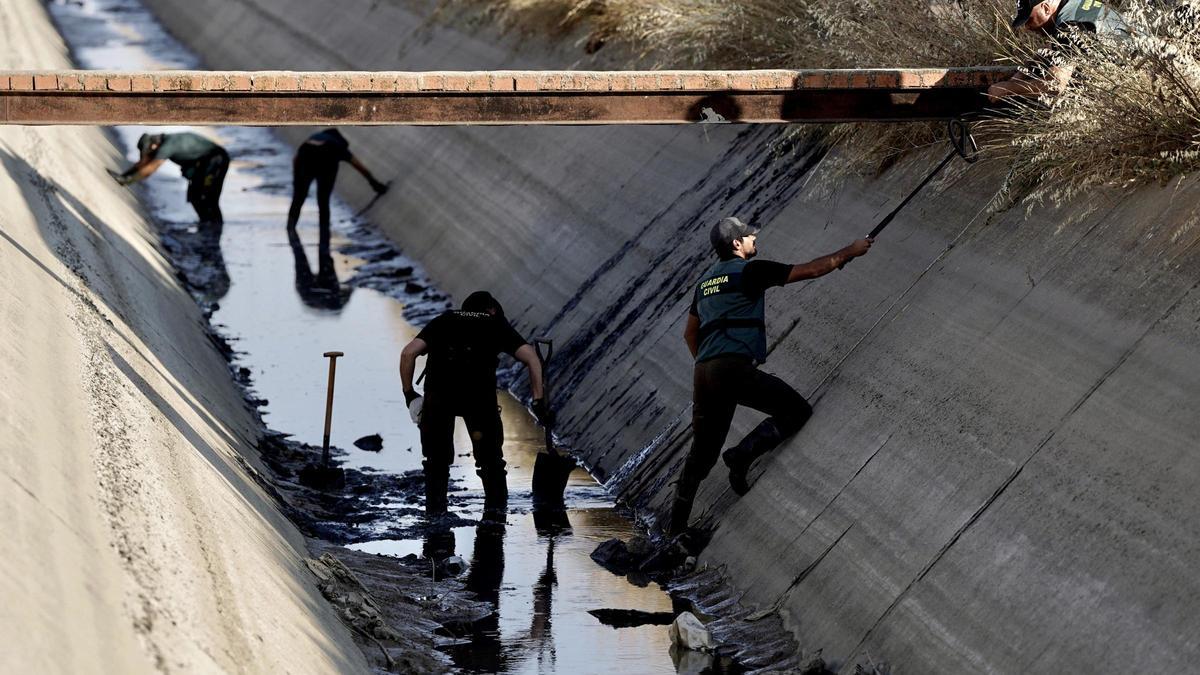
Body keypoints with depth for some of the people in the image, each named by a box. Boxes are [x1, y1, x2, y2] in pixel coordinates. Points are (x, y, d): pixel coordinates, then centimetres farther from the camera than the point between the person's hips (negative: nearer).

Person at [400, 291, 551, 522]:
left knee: (437, 455, 19)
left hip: (438, 391, 1)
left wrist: (409, 395, 19)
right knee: (490, 453, 17)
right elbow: (531, 358, 14)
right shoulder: (497, 324, 27)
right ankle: (495, 508, 11)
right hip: (480, 391, -1)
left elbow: (408, 353, 15)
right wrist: (538, 401, 16)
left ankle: (434, 511, 16)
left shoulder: (443, 321, 30)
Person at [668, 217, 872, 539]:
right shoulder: (749, 270, 2)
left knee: (702, 453, 15)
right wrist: (851, 251, 15)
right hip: (734, 368, -8)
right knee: (797, 411, -1)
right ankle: (742, 455, -11)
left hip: (703, 373, 8)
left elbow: (690, 333, 32)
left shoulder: (706, 280, 24)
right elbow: (811, 270, 4)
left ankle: (675, 528, 15)